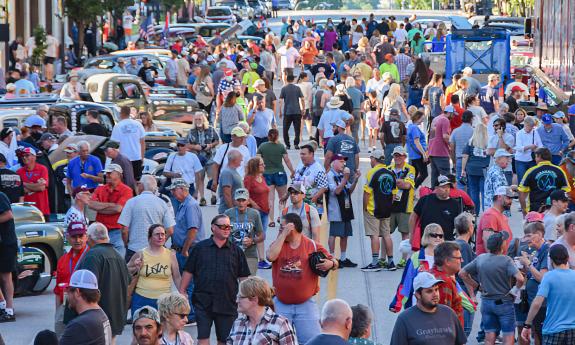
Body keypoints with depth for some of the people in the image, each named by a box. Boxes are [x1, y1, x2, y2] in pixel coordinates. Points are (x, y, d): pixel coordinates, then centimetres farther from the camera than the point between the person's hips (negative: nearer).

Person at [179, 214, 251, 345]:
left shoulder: (236, 251, 8)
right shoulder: (200, 248, 4)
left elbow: (243, 277, 9)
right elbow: (188, 272, 6)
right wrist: (181, 292, 0)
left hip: (228, 303, 1)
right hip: (203, 302, -1)